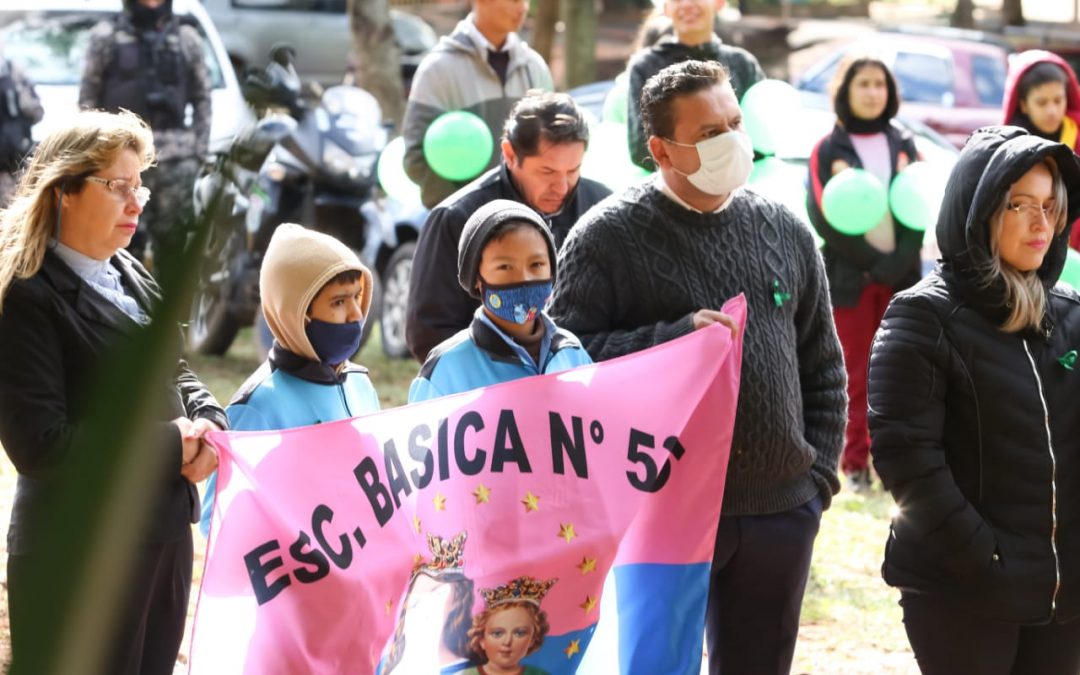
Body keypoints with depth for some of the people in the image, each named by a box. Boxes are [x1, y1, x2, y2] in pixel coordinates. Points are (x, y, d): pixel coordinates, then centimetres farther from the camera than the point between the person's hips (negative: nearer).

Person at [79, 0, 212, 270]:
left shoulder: (187, 39, 11)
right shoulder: (106, 37, 5)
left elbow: (202, 99, 13)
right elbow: (88, 98, 5)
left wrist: (200, 149, 5)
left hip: (176, 156, 2)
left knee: (176, 237, 0)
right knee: (124, 238, -3)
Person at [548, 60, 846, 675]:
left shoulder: (786, 231, 9)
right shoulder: (608, 236, -5)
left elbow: (824, 368, 16)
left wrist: (818, 476, 9)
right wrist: (673, 338, -20)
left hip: (782, 512, 5)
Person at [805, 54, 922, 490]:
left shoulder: (903, 145, 10)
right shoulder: (828, 151, 1)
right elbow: (825, 218, -6)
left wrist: (898, 260, -12)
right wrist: (873, 261, -13)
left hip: (901, 275, 3)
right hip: (849, 277, -3)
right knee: (855, 374, 0)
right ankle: (855, 463, 4)